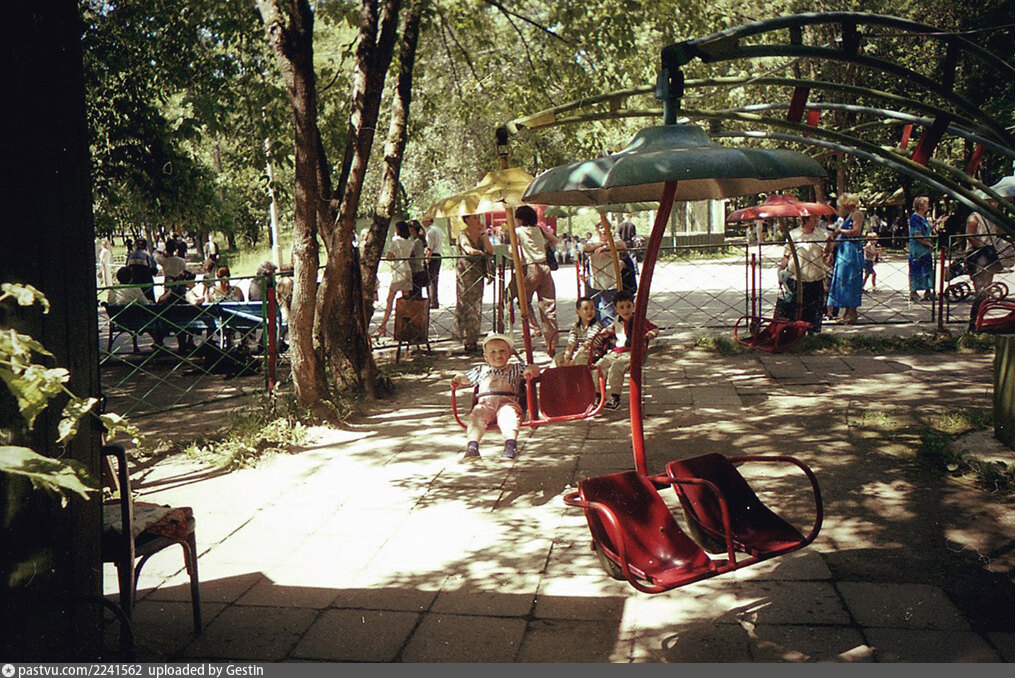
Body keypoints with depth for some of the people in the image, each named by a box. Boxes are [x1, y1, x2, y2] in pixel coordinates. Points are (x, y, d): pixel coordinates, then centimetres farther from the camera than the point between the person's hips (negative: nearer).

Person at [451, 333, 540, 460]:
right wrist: (458, 379, 16)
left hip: (507, 402, -1)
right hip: (485, 404, 1)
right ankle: (472, 446, -46)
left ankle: (511, 443, -52)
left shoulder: (515, 369, 27)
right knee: (477, 414, -31)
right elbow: (466, 378, 40)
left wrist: (531, 370, -3)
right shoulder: (481, 370, 32)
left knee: (508, 414, -36)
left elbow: (535, 370, 23)